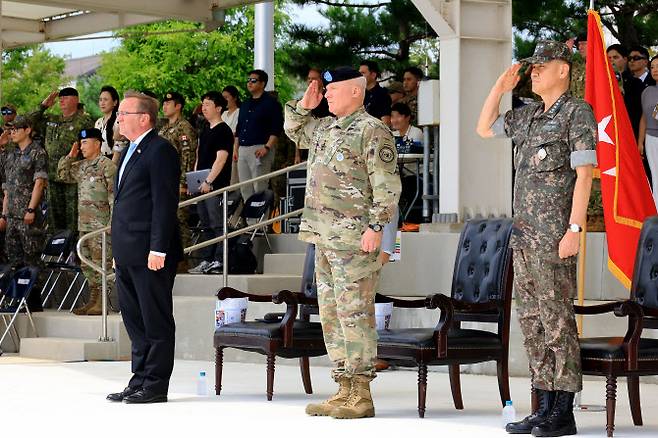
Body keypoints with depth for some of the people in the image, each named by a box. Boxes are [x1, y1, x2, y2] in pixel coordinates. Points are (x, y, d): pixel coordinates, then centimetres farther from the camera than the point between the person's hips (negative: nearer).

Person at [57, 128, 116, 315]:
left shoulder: (107, 165, -10)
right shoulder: (81, 166, 15)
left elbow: (114, 194, -13)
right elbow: (62, 174, 26)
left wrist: (113, 221, -17)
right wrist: (70, 156, 12)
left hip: (101, 223, -9)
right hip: (84, 223, 9)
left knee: (100, 263, -8)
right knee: (87, 264, 12)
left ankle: (101, 303, -7)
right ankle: (93, 300, 19)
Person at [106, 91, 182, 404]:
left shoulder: (160, 151, -10)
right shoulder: (131, 152, 20)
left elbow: (165, 203, -16)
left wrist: (158, 249, -21)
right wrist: (119, 250, 19)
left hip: (150, 254, -10)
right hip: (128, 256, 10)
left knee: (156, 322, -2)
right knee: (135, 320, 13)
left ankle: (155, 385, 1)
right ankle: (140, 381, 19)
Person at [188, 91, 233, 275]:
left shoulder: (223, 131, -8)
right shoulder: (205, 131, 19)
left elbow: (221, 158, -16)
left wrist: (208, 181, -20)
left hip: (216, 186, -9)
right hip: (203, 186, 9)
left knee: (218, 225, -9)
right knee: (207, 225, 11)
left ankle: (218, 261, -9)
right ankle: (207, 261, 14)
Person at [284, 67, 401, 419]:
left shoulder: (372, 131, -9)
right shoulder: (325, 128, 17)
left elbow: (387, 185, -15)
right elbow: (293, 130, 37)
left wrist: (376, 227, -21)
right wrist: (304, 106, 18)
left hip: (354, 240, -9)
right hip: (324, 238, 9)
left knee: (354, 313, -8)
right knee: (331, 315, 10)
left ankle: (361, 396, -6)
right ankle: (344, 391, 16)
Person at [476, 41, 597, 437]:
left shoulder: (577, 113, -7)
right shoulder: (530, 115, 16)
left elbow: (584, 173, -14)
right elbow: (484, 128, 28)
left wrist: (575, 229, -20)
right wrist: (499, 88, 14)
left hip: (554, 233, -9)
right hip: (524, 231, 9)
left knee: (557, 319, -7)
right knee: (532, 320, 9)